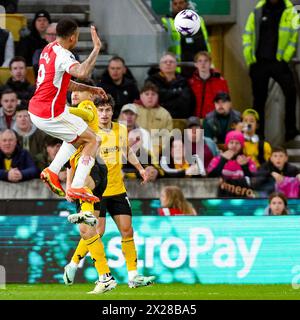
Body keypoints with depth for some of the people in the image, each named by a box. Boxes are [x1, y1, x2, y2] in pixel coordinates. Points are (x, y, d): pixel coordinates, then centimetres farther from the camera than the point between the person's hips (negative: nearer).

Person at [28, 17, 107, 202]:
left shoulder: (49, 50, 12)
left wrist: (91, 89, 18)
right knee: (92, 141, 3)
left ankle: (52, 171, 15)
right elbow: (82, 72, -39)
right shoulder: (62, 55, -18)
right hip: (50, 115, -9)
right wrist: (97, 48, -32)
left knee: (78, 137, 28)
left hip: (36, 111, 9)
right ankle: (77, 187, -6)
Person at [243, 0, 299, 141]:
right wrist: (249, 60, 4)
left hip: (278, 62, -3)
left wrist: (286, 58, -11)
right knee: (259, 99, 7)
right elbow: (247, 35, 12)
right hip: (259, 62, 3)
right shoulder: (257, 11, 10)